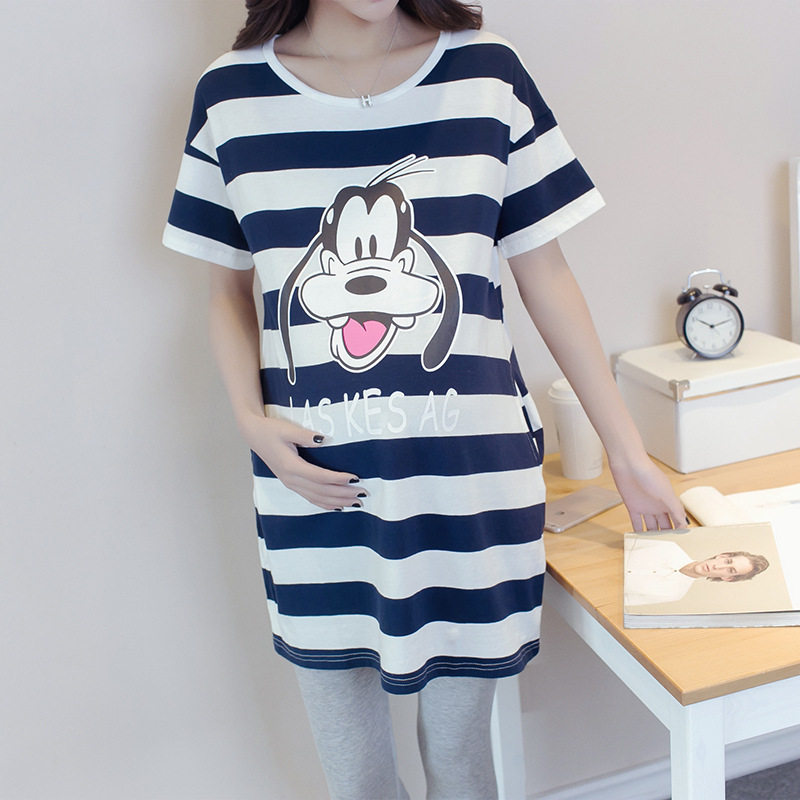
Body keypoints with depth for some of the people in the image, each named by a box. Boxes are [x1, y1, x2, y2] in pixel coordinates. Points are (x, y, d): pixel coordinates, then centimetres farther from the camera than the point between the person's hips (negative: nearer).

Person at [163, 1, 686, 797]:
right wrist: (251, 419, -7)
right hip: (314, 490, 1)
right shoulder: (229, 93, 2)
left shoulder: (485, 70, 0)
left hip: (468, 476, 0)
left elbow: (547, 279, 3)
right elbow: (227, 291, 10)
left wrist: (628, 453, 3)